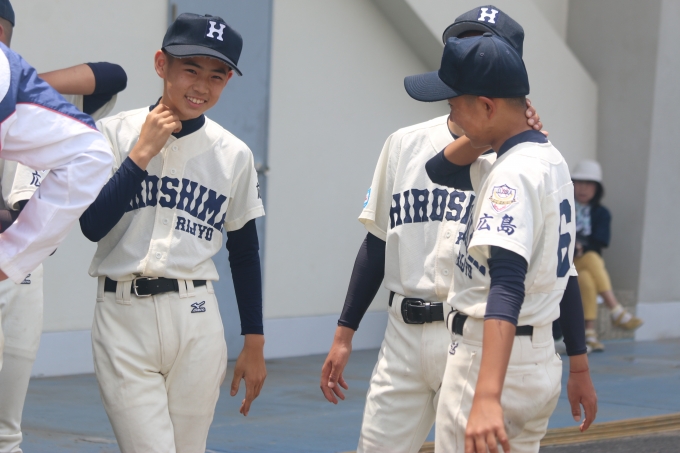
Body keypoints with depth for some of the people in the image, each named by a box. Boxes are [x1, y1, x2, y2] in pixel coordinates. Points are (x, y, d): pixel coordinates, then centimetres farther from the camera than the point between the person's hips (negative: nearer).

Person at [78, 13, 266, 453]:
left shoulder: (234, 155, 5)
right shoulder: (115, 134, -1)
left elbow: (244, 253, 12)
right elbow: (92, 226, -10)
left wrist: (255, 344, 11)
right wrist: (142, 153, -12)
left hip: (197, 322, 2)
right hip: (123, 318, -2)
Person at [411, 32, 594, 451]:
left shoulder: (513, 174, -19)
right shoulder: (552, 160, 11)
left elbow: (507, 285, -33)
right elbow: (441, 169, 23)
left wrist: (487, 397, -42)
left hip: (495, 361, -10)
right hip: (542, 362, 10)